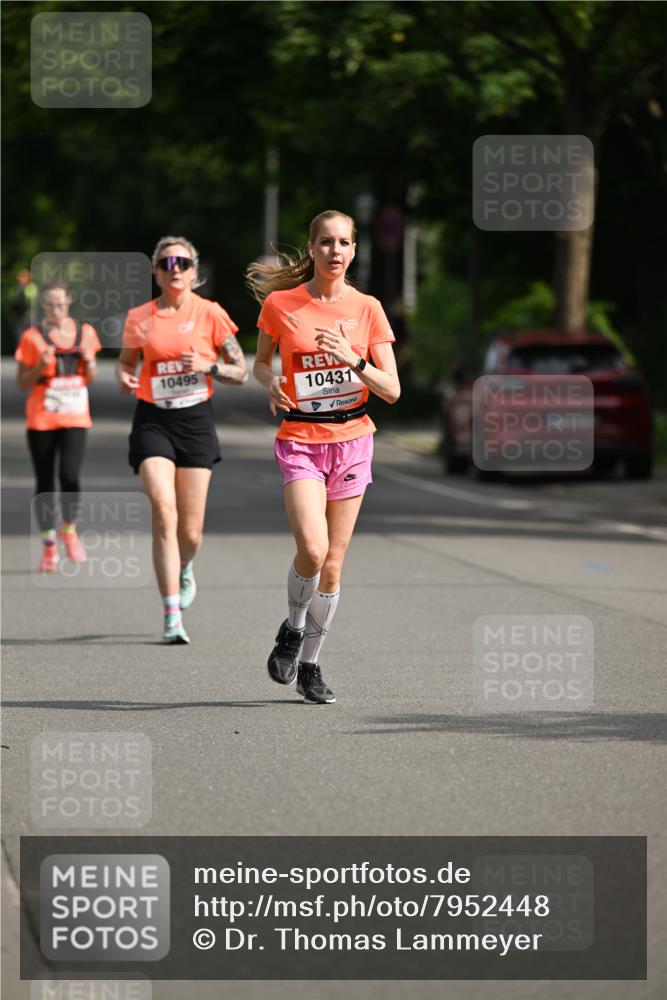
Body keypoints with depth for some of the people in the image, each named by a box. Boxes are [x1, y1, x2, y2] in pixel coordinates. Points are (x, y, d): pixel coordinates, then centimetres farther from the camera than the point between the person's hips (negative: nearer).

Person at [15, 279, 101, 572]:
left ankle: (70, 530, 8)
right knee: (45, 482, 3)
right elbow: (22, 383, -1)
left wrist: (89, 361, -6)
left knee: (70, 475, -16)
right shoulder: (33, 337, -3)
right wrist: (41, 367, -18)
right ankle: (49, 544, 14)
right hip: (41, 419, -1)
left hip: (75, 418, 1)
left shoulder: (84, 332, 5)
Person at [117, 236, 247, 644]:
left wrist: (207, 366, -16)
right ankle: (173, 617, -16)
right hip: (153, 422, 0)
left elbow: (241, 372, 3)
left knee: (190, 530, 2)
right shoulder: (139, 318, 3)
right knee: (164, 512, -18)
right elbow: (126, 362, 19)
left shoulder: (211, 314, -1)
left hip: (196, 422, 0)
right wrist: (124, 378, -4)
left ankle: (185, 570, 41)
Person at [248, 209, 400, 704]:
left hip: (352, 439, 2)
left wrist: (351, 358, -17)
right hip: (301, 439, -2)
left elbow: (392, 389, -1)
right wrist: (271, 382, -8)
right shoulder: (280, 303, -1)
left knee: (332, 564, 4)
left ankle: (310, 663, 20)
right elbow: (261, 362, 14)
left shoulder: (367, 309, 1)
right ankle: (293, 628, 8)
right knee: (312, 549, -21)